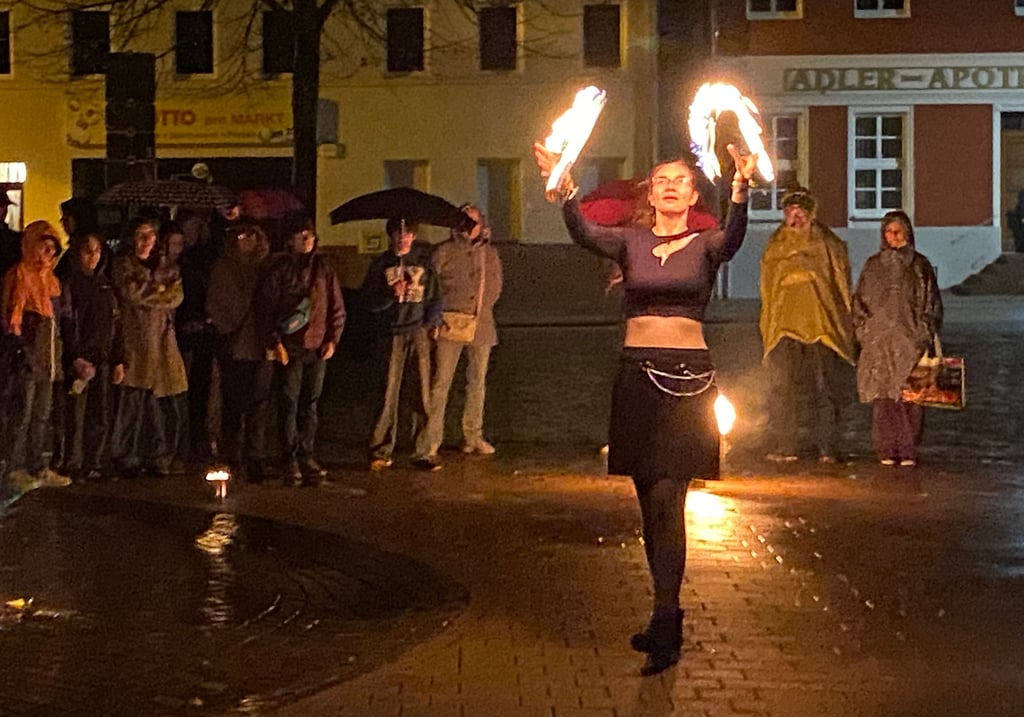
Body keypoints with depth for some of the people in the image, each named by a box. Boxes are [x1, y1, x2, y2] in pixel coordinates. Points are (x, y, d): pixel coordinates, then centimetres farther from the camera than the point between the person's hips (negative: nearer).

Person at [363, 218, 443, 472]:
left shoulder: (423, 261, 12)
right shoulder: (380, 265, 10)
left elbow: (435, 295, 13)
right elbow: (370, 301, 7)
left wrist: (433, 323, -1)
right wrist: (392, 294, -11)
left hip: (419, 330, 0)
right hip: (391, 334, 0)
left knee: (424, 391, -4)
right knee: (389, 391, -3)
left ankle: (423, 452, 0)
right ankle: (381, 451, 6)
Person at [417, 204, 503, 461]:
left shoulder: (490, 254, 11)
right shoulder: (444, 251, -1)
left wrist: (481, 308, 7)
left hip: (480, 326, 5)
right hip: (450, 324, -4)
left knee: (477, 382, 11)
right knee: (440, 382, -8)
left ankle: (473, 437, 22)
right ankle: (430, 441, -8)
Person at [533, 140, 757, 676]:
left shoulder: (705, 246, 4)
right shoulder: (630, 241, 8)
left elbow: (733, 236, -19)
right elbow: (585, 235, -11)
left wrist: (741, 189, -38)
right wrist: (566, 193, -30)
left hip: (688, 376, -3)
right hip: (637, 375, 3)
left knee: (665, 499, -12)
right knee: (651, 502, 10)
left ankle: (664, 628, -11)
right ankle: (668, 617, 23)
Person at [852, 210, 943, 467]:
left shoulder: (920, 265, 9)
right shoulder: (873, 265, 13)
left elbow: (932, 303, 9)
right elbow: (860, 301, 14)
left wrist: (926, 334, 0)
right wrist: (864, 330, 3)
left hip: (911, 339, -1)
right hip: (879, 339, 1)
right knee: (882, 395, -4)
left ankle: (908, 450, -3)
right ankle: (886, 450, 0)